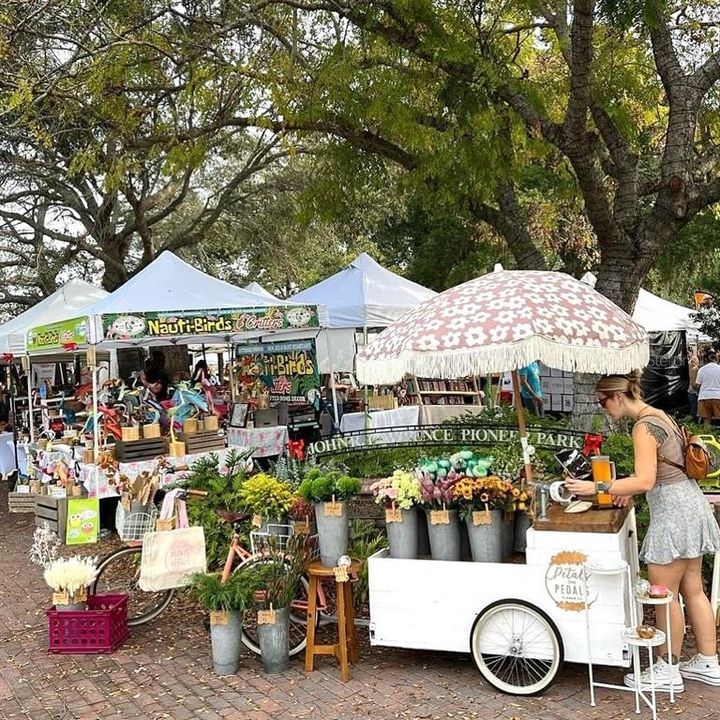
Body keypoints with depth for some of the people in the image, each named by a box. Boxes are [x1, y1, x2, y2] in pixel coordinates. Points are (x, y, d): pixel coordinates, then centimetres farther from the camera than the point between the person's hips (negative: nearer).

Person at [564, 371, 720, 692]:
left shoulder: (643, 427, -18)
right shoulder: (658, 416, 12)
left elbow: (645, 481, -25)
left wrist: (595, 488, -25)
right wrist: (629, 488, 12)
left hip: (673, 510, -10)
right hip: (689, 502, 10)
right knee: (693, 590, 17)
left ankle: (668, 671, 15)